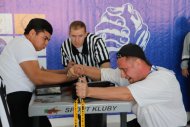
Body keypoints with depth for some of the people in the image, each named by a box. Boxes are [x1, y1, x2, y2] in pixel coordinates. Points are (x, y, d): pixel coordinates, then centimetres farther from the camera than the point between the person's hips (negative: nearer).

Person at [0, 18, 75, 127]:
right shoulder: (24, 44, -14)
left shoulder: (22, 44, 17)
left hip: (18, 98, 10)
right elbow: (38, 78, -25)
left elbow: (38, 72, 12)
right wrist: (70, 77, -19)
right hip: (16, 100, -10)